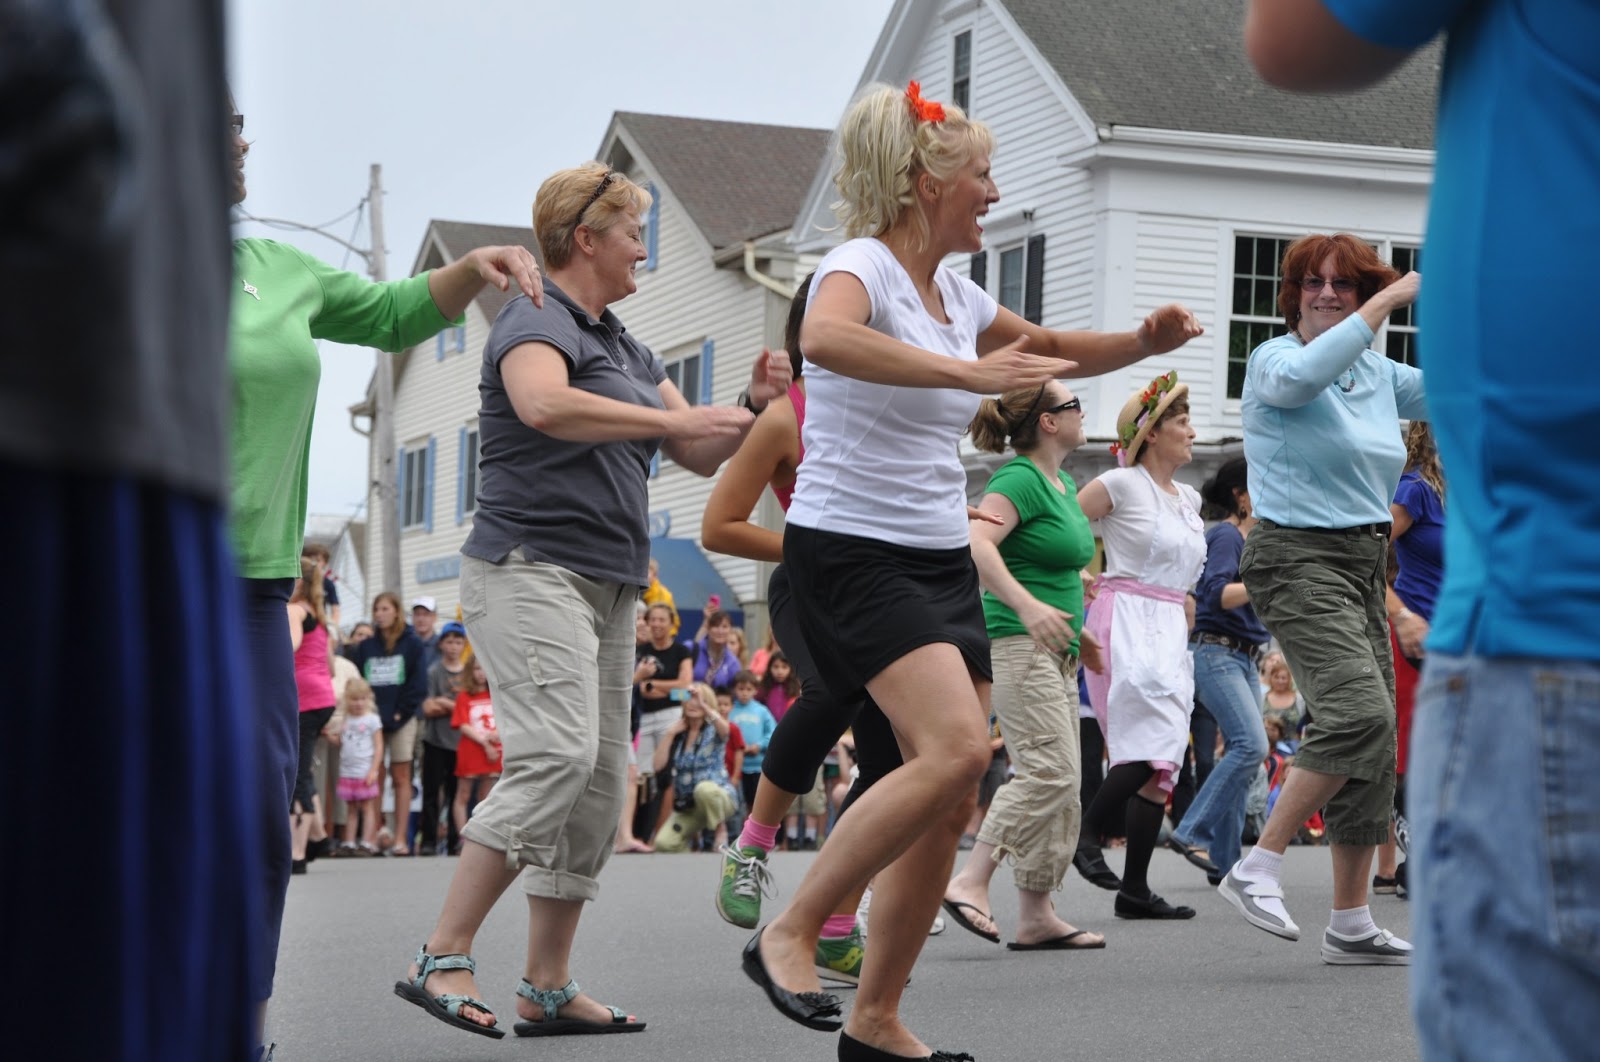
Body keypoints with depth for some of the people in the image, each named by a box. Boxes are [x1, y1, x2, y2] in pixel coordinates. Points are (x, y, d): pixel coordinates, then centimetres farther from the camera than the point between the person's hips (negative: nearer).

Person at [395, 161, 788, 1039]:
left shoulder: (623, 347, 22)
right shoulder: (537, 322, -6)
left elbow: (702, 455, 23)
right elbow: (544, 406, -29)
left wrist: (753, 405, 4)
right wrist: (672, 419, -26)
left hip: (607, 587, 10)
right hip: (531, 569, -9)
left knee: (599, 785, 5)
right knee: (556, 756, -23)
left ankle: (547, 991, 8)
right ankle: (442, 958, -21)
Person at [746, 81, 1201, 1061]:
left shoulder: (956, 293, 14)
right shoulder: (862, 266, -11)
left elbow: (1051, 350, 31)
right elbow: (825, 338, -36)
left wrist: (1142, 343, 13)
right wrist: (969, 373, -43)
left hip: (942, 559, 9)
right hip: (851, 551, -8)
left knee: (954, 800, 3)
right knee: (956, 750, -25)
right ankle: (787, 936, -12)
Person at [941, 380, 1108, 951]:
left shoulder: (1063, 485, 17)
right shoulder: (1018, 480, -12)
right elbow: (978, 545, -27)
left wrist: (1076, 630, 26)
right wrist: (1028, 606, -36)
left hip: (1053, 652, 10)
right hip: (1017, 645, -10)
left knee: (1062, 781, 7)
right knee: (1049, 771, -18)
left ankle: (1036, 915, 8)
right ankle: (970, 882, -14)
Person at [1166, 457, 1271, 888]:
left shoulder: (1247, 538, 18)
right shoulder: (1225, 536, -10)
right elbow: (1218, 594, -24)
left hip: (1243, 658, 10)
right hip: (1216, 653, -10)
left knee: (1247, 755, 4)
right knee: (1251, 744, -22)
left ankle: (1224, 860, 5)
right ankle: (1193, 833, -18)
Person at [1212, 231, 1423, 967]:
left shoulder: (1378, 374, 14)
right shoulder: (1273, 360, -6)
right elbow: (1299, 377, -29)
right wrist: (1390, 301, -26)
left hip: (1365, 563, 8)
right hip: (1298, 558, -8)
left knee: (1375, 746, 5)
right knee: (1358, 712, -25)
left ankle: (1351, 924, 11)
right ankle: (1255, 870, -15)